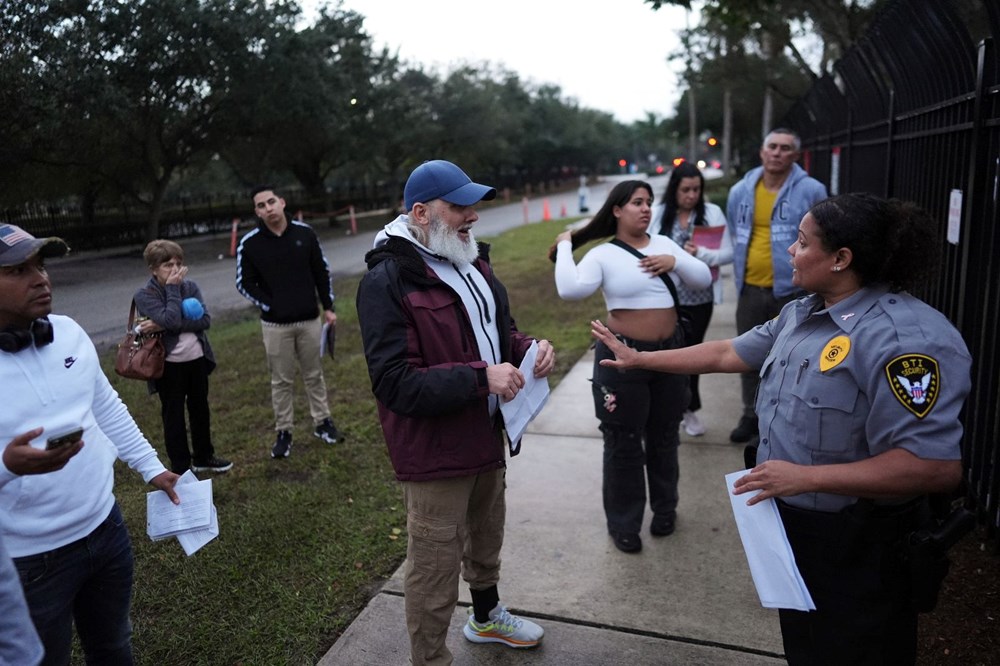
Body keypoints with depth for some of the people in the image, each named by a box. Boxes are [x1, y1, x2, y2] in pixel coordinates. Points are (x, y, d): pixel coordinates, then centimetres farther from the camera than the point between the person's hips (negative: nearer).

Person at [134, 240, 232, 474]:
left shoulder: (190, 287, 1)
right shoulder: (145, 296, -10)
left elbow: (205, 320, -12)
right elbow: (172, 320, -26)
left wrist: (163, 327, -20)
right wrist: (173, 288, -17)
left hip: (197, 359, 5)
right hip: (169, 365, -4)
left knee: (200, 409, 18)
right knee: (173, 416, 7)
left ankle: (204, 457, 35)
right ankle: (181, 468, 19)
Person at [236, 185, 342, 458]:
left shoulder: (305, 233, -2)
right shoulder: (249, 243, -7)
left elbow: (321, 271, 7)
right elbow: (244, 283, 1)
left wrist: (328, 307, 6)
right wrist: (270, 307, -9)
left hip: (310, 320, 2)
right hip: (275, 325, -1)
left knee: (314, 374, 13)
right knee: (281, 381, 7)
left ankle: (322, 422, 27)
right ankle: (283, 432, 18)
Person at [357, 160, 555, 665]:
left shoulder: (470, 260, 6)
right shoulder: (387, 281, -21)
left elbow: (495, 330, 17)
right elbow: (396, 384, -25)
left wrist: (527, 348, -5)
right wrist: (480, 377, -29)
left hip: (487, 436, 9)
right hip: (435, 451, -8)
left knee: (485, 543, 29)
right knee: (435, 572, 6)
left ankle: (486, 616, 55)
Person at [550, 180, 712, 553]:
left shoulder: (664, 243, 7)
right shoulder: (603, 255, -8)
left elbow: (704, 280, 6)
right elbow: (570, 289, -25)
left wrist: (675, 262, -11)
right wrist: (564, 247, -15)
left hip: (670, 352, 5)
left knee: (664, 438, 19)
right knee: (623, 444, 6)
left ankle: (665, 509, 39)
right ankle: (623, 525, 23)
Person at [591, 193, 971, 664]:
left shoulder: (905, 338, -28)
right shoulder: (801, 313, 3)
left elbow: (938, 466, -31)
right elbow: (727, 353, 11)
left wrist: (805, 477, -30)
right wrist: (638, 359, 12)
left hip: (857, 548, -8)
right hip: (792, 525, 8)